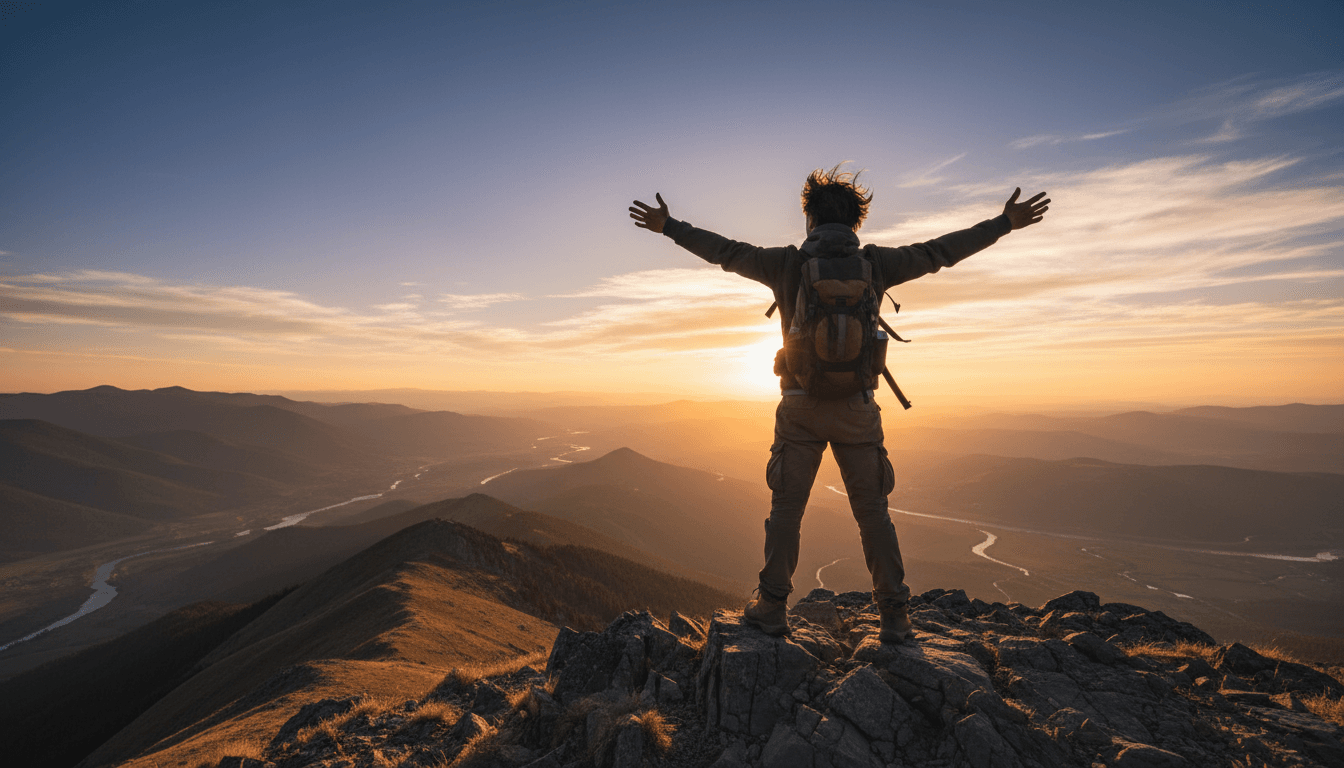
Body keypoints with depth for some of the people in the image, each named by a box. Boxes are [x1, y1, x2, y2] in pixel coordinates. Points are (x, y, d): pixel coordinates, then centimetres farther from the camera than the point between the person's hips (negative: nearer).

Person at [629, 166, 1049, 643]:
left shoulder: (787, 264, -1)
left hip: (801, 407, -1)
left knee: (786, 509, 8)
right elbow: (940, 251, 11)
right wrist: (1005, 223, 25)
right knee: (873, 513, 10)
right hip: (858, 409, 1)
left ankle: (772, 607, 16)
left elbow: (724, 251, 8)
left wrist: (669, 226, 20)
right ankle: (895, 617, 18)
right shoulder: (875, 264, 2)